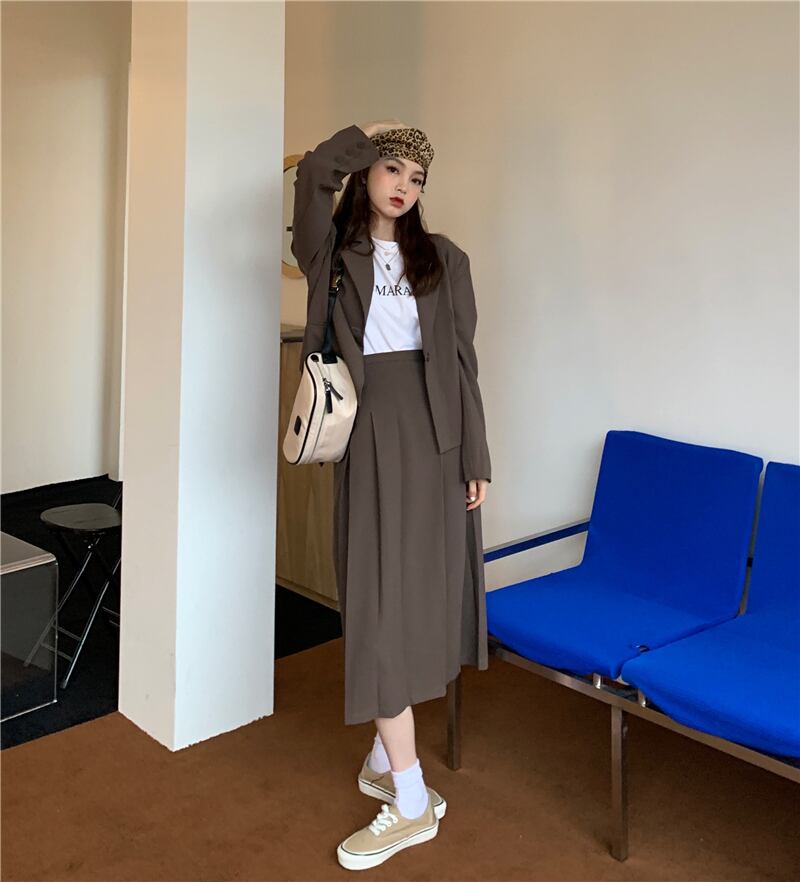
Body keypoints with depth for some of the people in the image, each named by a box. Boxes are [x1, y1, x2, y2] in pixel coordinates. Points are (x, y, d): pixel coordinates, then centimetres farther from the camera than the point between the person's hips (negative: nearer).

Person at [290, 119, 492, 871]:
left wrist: (476, 457, 1)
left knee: (421, 591, 4)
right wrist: (370, 134, 5)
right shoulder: (332, 255, 5)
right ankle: (410, 796, 9)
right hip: (371, 433, -1)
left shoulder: (443, 258, 10)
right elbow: (315, 170, -14)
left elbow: (463, 361, 6)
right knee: (380, 599, -1)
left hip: (435, 433, 2)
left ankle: (384, 758, 19)